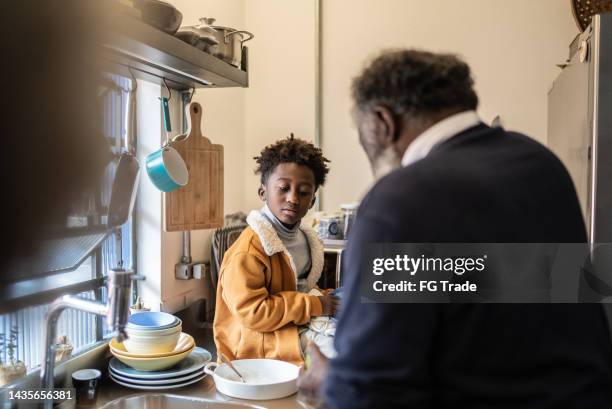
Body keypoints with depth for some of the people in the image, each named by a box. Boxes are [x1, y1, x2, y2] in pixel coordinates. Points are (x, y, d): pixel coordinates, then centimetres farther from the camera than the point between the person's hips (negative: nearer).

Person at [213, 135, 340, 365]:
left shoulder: (305, 240, 11)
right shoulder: (248, 250, -19)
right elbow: (252, 313, -25)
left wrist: (326, 298, 3)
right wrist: (315, 305, -19)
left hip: (299, 326, 9)